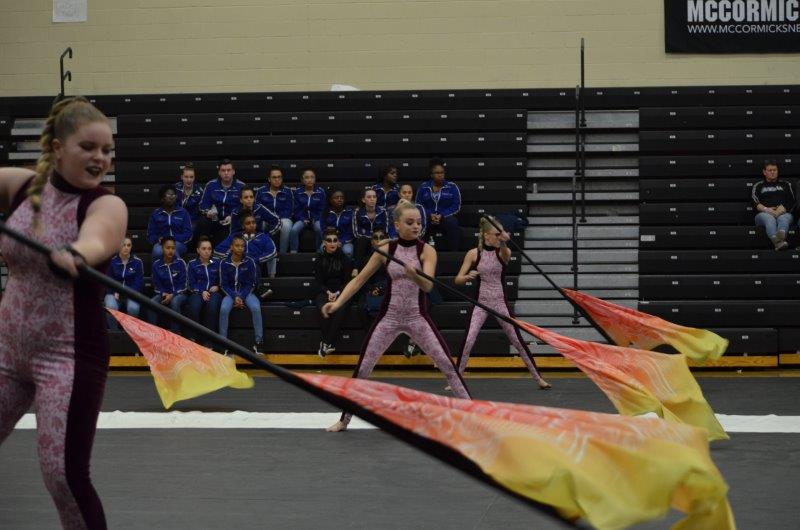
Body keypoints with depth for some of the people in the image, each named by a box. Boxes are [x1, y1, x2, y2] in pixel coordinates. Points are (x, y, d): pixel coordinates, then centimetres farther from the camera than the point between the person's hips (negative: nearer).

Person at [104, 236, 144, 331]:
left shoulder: (137, 262, 3)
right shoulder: (111, 261, 3)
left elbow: (139, 282, 1)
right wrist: (115, 292, -15)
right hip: (114, 293, 0)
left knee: (133, 307, -34)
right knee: (111, 307, -34)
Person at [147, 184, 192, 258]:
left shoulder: (183, 213, 11)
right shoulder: (156, 214, 14)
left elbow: (188, 235, 4)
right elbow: (151, 236, 12)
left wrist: (174, 239, -14)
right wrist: (159, 239, -12)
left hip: (178, 244, -1)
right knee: (158, 252, -38)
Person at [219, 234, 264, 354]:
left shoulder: (249, 262, -3)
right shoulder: (224, 263, -3)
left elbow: (251, 284, -1)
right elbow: (223, 284, -1)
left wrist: (241, 298, -15)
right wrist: (235, 297, -16)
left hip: (246, 292, 0)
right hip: (230, 293, 0)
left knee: (256, 308, -31)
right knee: (224, 309, -31)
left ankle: (258, 341, -23)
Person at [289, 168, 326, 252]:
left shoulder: (320, 192, 1)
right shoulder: (298, 192, 3)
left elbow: (321, 209, 3)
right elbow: (296, 209, 3)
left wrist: (315, 219, -12)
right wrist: (303, 219, -12)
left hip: (316, 218, -1)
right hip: (302, 219, 1)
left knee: (319, 229, -34)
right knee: (294, 230, -29)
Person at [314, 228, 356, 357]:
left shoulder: (345, 259, 4)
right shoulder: (320, 260, 8)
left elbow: (347, 281, 2)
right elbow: (319, 281, 5)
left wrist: (337, 293, -15)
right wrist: (328, 293, -14)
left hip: (342, 292, -1)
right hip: (324, 292, 1)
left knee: (340, 310, -34)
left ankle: (326, 343, -31)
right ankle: (329, 345, -27)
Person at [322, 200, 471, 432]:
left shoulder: (426, 251, -7)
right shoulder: (385, 250, -2)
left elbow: (428, 285, -22)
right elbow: (359, 280, 0)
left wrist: (414, 275, -44)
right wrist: (337, 303, -13)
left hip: (417, 318, -1)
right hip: (389, 317, 1)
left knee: (448, 366, -6)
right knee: (362, 370, 2)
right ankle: (344, 419, 16)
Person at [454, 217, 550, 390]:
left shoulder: (504, 252, -3)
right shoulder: (474, 254, -3)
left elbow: (504, 253, -30)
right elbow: (458, 280, -3)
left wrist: (503, 242, -52)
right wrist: (467, 276, -27)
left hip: (500, 303, 1)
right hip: (481, 303, -1)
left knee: (518, 341, 2)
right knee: (468, 341, -12)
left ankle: (538, 377, 12)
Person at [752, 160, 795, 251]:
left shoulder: (785, 184, 27)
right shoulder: (758, 186, 23)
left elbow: (792, 202, 12)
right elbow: (755, 203, 6)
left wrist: (783, 208, -11)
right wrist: (766, 209, -15)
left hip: (783, 213, 1)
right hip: (764, 213, -1)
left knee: (783, 218, -37)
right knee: (769, 219, -38)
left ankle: (780, 237, -74)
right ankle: (778, 242, -70)